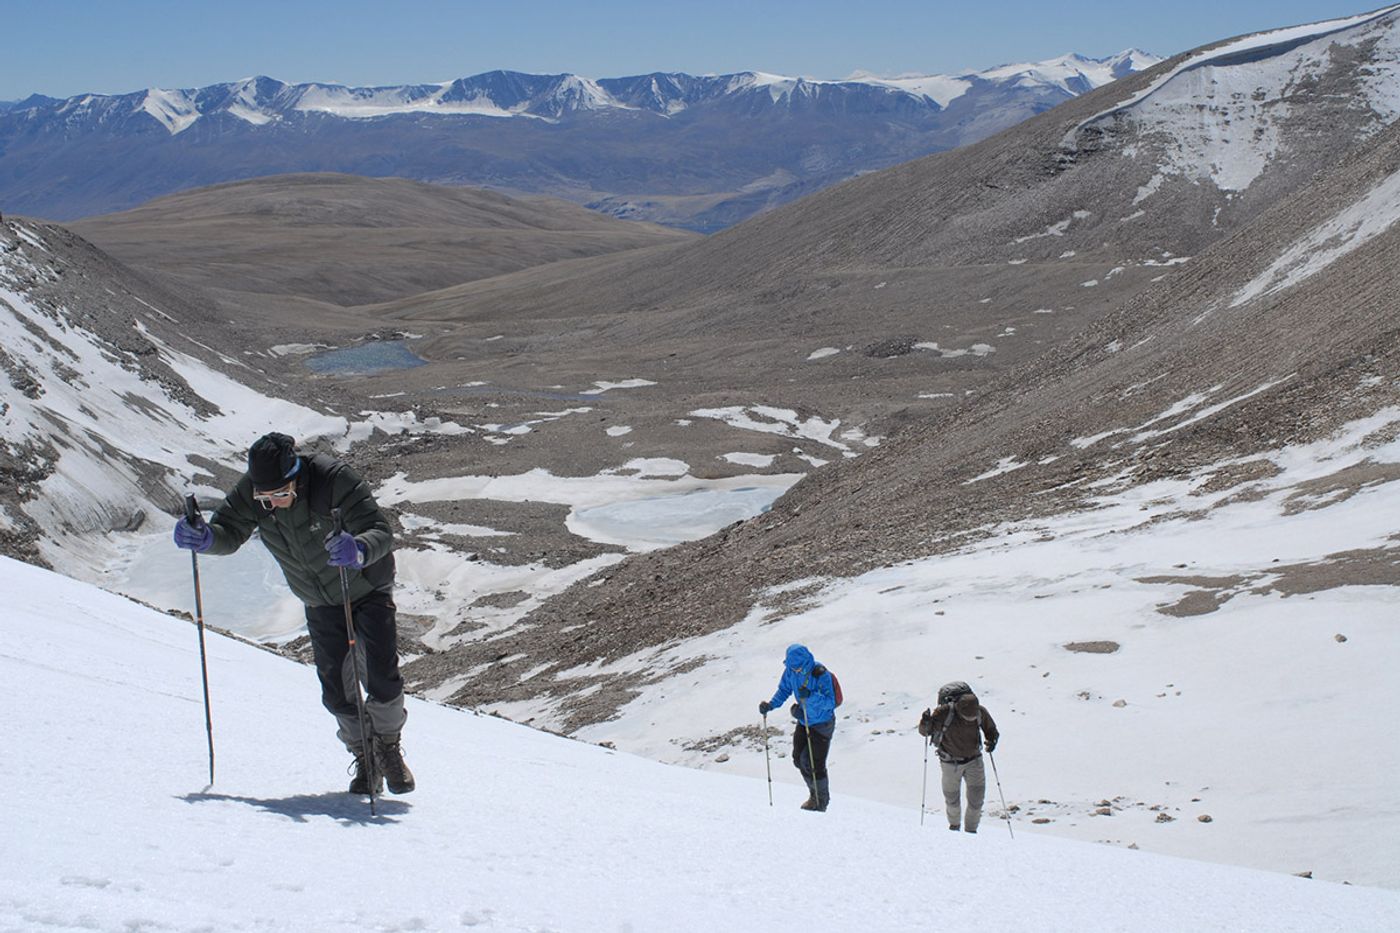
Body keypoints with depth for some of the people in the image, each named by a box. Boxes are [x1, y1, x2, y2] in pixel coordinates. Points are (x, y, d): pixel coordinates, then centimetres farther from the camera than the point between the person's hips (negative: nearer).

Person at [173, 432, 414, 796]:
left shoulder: (334, 479, -33)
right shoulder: (251, 492, -19)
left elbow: (381, 532, -35)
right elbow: (230, 533, -7)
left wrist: (359, 551, -58)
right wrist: (204, 537, -31)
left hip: (368, 589, -4)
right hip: (321, 603, 4)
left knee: (383, 679, -13)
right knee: (337, 691, -2)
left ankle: (388, 745, 15)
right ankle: (365, 757, 22)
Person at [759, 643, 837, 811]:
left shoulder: (821, 675, -28)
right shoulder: (791, 670, -10)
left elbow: (830, 703, -28)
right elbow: (784, 689, 7)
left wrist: (811, 696, -42)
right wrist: (771, 704, -9)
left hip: (822, 723, -7)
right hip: (804, 721, 7)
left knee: (815, 764, -5)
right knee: (799, 759, 9)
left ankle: (821, 800, 18)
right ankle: (814, 793, 32)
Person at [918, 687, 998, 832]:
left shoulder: (980, 712, -18)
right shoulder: (944, 713, -27)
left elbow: (990, 728, 2)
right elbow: (924, 732, -19)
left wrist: (992, 739, -19)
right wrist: (925, 723, -41)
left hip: (974, 760, 2)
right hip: (951, 762, -2)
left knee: (977, 798, -1)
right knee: (952, 798, 13)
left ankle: (971, 829, 21)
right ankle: (954, 824, 43)